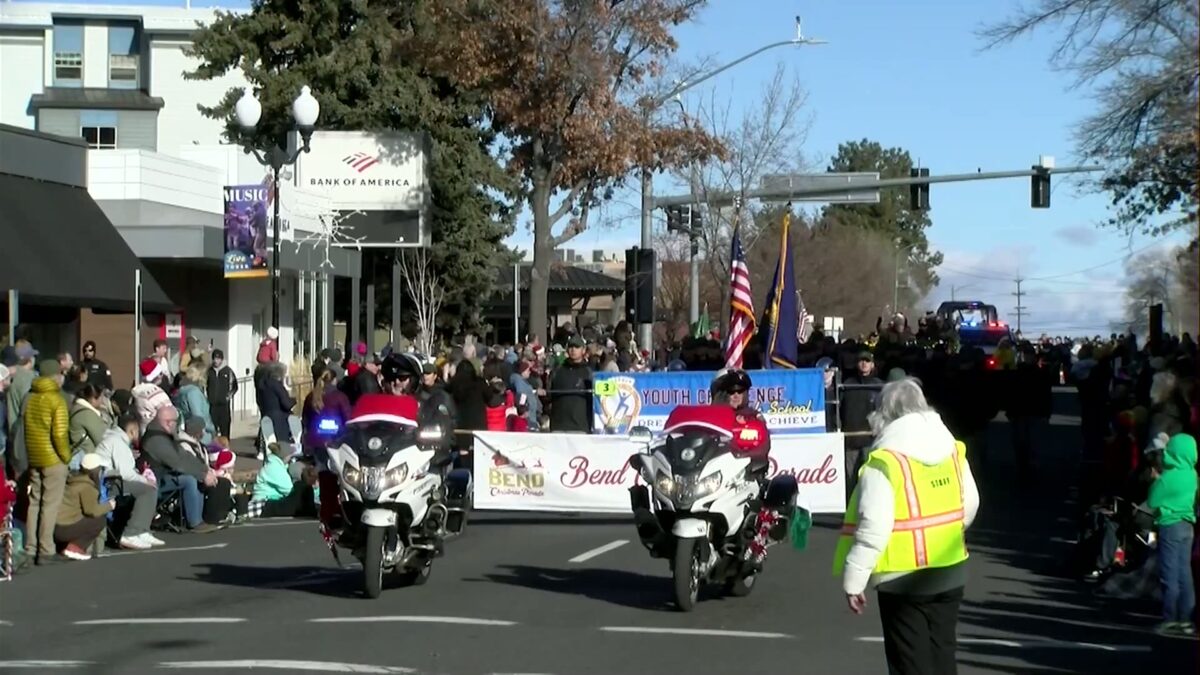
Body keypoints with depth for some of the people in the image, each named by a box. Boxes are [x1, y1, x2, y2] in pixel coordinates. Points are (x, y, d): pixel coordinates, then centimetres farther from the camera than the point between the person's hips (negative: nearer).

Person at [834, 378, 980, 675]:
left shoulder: (886, 461, -19)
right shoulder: (952, 449, 2)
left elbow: (873, 528, -22)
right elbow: (970, 506, 11)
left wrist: (853, 578, -14)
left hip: (904, 578, -6)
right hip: (950, 570, 6)